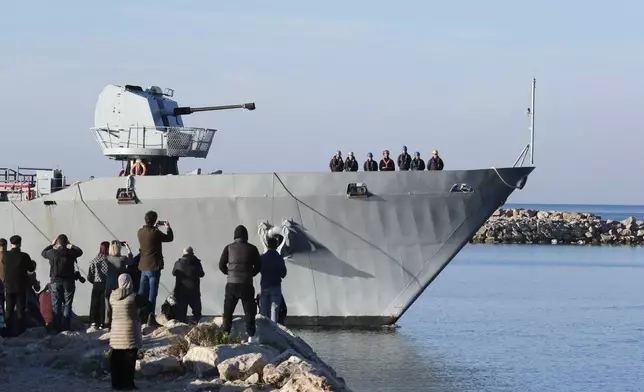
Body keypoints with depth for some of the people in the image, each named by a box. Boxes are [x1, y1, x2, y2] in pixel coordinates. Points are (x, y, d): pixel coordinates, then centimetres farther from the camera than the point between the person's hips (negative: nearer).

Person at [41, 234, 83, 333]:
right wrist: (71, 245, 16)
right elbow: (80, 251, 12)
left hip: (55, 282, 1)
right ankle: (65, 327, 0)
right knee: (67, 305, 4)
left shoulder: (52, 252, -8)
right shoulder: (70, 252, -9)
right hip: (68, 282, 0)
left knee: (56, 305, 7)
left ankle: (56, 328, 4)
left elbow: (43, 253, 14)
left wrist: (52, 245, 17)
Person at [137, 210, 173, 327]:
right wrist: (168, 228, 15)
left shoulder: (140, 232, 2)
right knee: (152, 293, -3)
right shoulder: (155, 233, -16)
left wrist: (154, 228, 25)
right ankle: (151, 318, -5)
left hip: (143, 267, 6)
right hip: (154, 267, -6)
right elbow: (169, 238, -2)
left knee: (142, 293, 13)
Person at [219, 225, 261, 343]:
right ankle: (251, 336, 2)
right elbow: (258, 266, 3)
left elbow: (221, 265, 2)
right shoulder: (252, 248, -1)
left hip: (231, 284, 1)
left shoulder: (229, 248, 1)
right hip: (246, 284, -1)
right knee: (249, 311, 7)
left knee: (228, 311, 9)